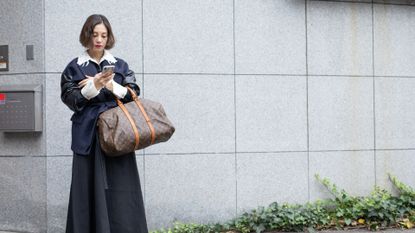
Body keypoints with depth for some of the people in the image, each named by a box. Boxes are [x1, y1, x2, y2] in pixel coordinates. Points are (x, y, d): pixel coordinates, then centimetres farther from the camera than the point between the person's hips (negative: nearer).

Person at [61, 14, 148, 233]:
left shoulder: (120, 65, 13)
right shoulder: (74, 68, 7)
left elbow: (134, 95, 4)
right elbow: (72, 100, -4)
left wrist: (109, 85, -11)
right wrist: (94, 86, -19)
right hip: (89, 136, -1)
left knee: (120, 190, -3)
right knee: (91, 190, -5)